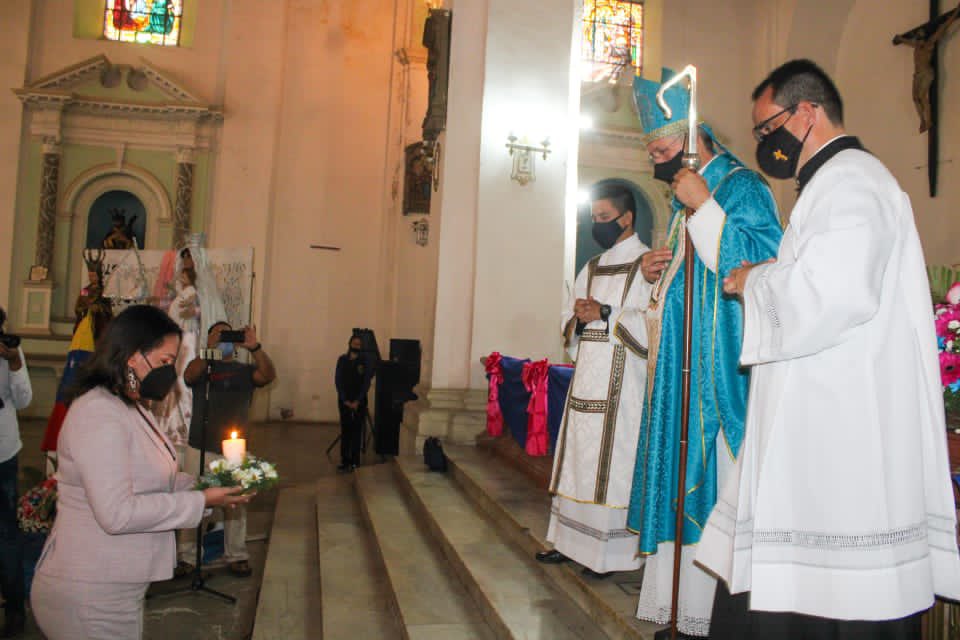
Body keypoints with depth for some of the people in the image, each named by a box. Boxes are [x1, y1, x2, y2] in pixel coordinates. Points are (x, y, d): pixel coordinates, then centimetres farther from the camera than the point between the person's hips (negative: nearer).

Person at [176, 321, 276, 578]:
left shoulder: (244, 370, 7)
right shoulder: (202, 367, 7)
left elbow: (268, 375, -11)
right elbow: (189, 376, -15)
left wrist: (254, 348, -27)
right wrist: (210, 350, -28)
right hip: (199, 448, 0)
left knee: (235, 504, 5)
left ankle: (236, 556, 17)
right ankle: (187, 556, 15)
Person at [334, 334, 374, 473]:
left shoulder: (365, 360, -1)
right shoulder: (342, 359, 3)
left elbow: (366, 382, -5)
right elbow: (338, 380, 0)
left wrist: (357, 401, -12)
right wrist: (345, 400, -10)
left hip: (359, 401, -1)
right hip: (344, 400, 1)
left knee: (356, 431, -1)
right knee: (345, 430, 1)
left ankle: (354, 462, 1)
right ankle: (344, 461, 4)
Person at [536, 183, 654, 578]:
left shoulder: (647, 263, -4)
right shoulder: (592, 268, 18)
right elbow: (570, 322, 16)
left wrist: (604, 314, -16)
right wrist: (580, 317, -5)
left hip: (621, 382, -7)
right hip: (586, 378, 7)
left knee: (612, 461, -5)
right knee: (579, 458, 10)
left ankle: (610, 552, 5)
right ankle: (571, 541, 19)